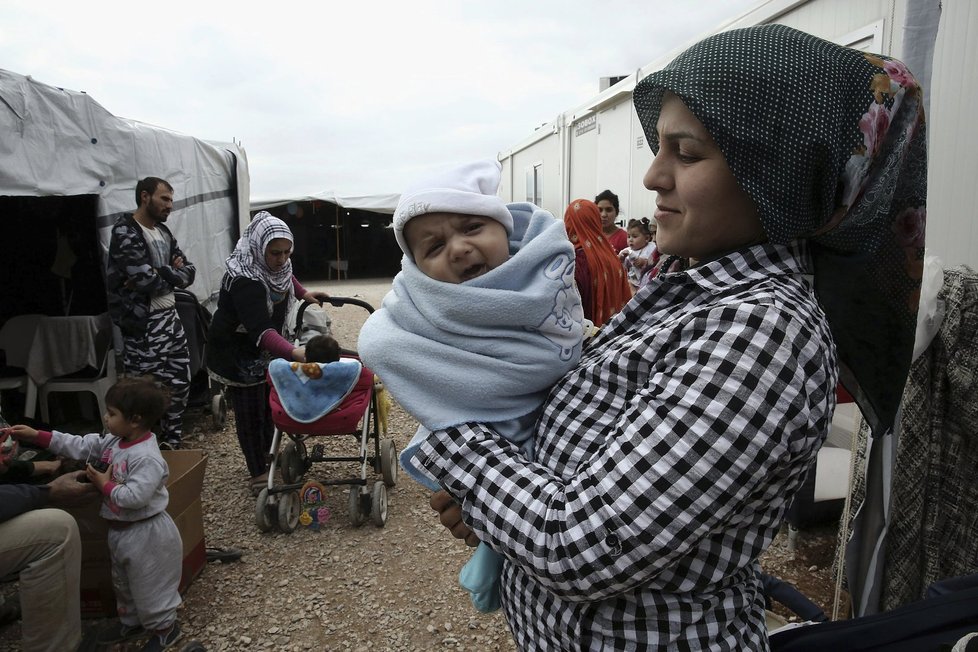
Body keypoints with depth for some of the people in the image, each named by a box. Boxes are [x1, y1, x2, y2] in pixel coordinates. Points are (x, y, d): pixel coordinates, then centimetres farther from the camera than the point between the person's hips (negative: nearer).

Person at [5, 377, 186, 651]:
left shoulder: (147, 458, -31)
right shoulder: (112, 442, -1)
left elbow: (134, 497, -35)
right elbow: (79, 446, 5)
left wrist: (104, 485, -21)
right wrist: (37, 436, -1)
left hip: (145, 533, -10)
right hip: (120, 530, 10)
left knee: (149, 585, 8)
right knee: (123, 582, 27)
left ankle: (164, 627, 29)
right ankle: (132, 622, 48)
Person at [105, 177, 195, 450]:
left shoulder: (163, 232, 14)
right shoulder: (126, 233, -13)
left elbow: (189, 271, 8)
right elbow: (147, 280, -23)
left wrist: (159, 274, -11)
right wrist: (172, 273, -4)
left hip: (170, 317, 9)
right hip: (142, 325, -8)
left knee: (180, 382, 15)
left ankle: (172, 443, 30)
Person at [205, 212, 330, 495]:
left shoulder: (275, 263, -10)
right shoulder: (244, 279, -36)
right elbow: (260, 330, -48)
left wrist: (303, 293, 4)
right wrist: (294, 352, -61)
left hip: (267, 347, 8)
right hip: (238, 352, -8)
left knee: (269, 402, 18)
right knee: (249, 411, -1)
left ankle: (266, 453, 37)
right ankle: (258, 474, 11)